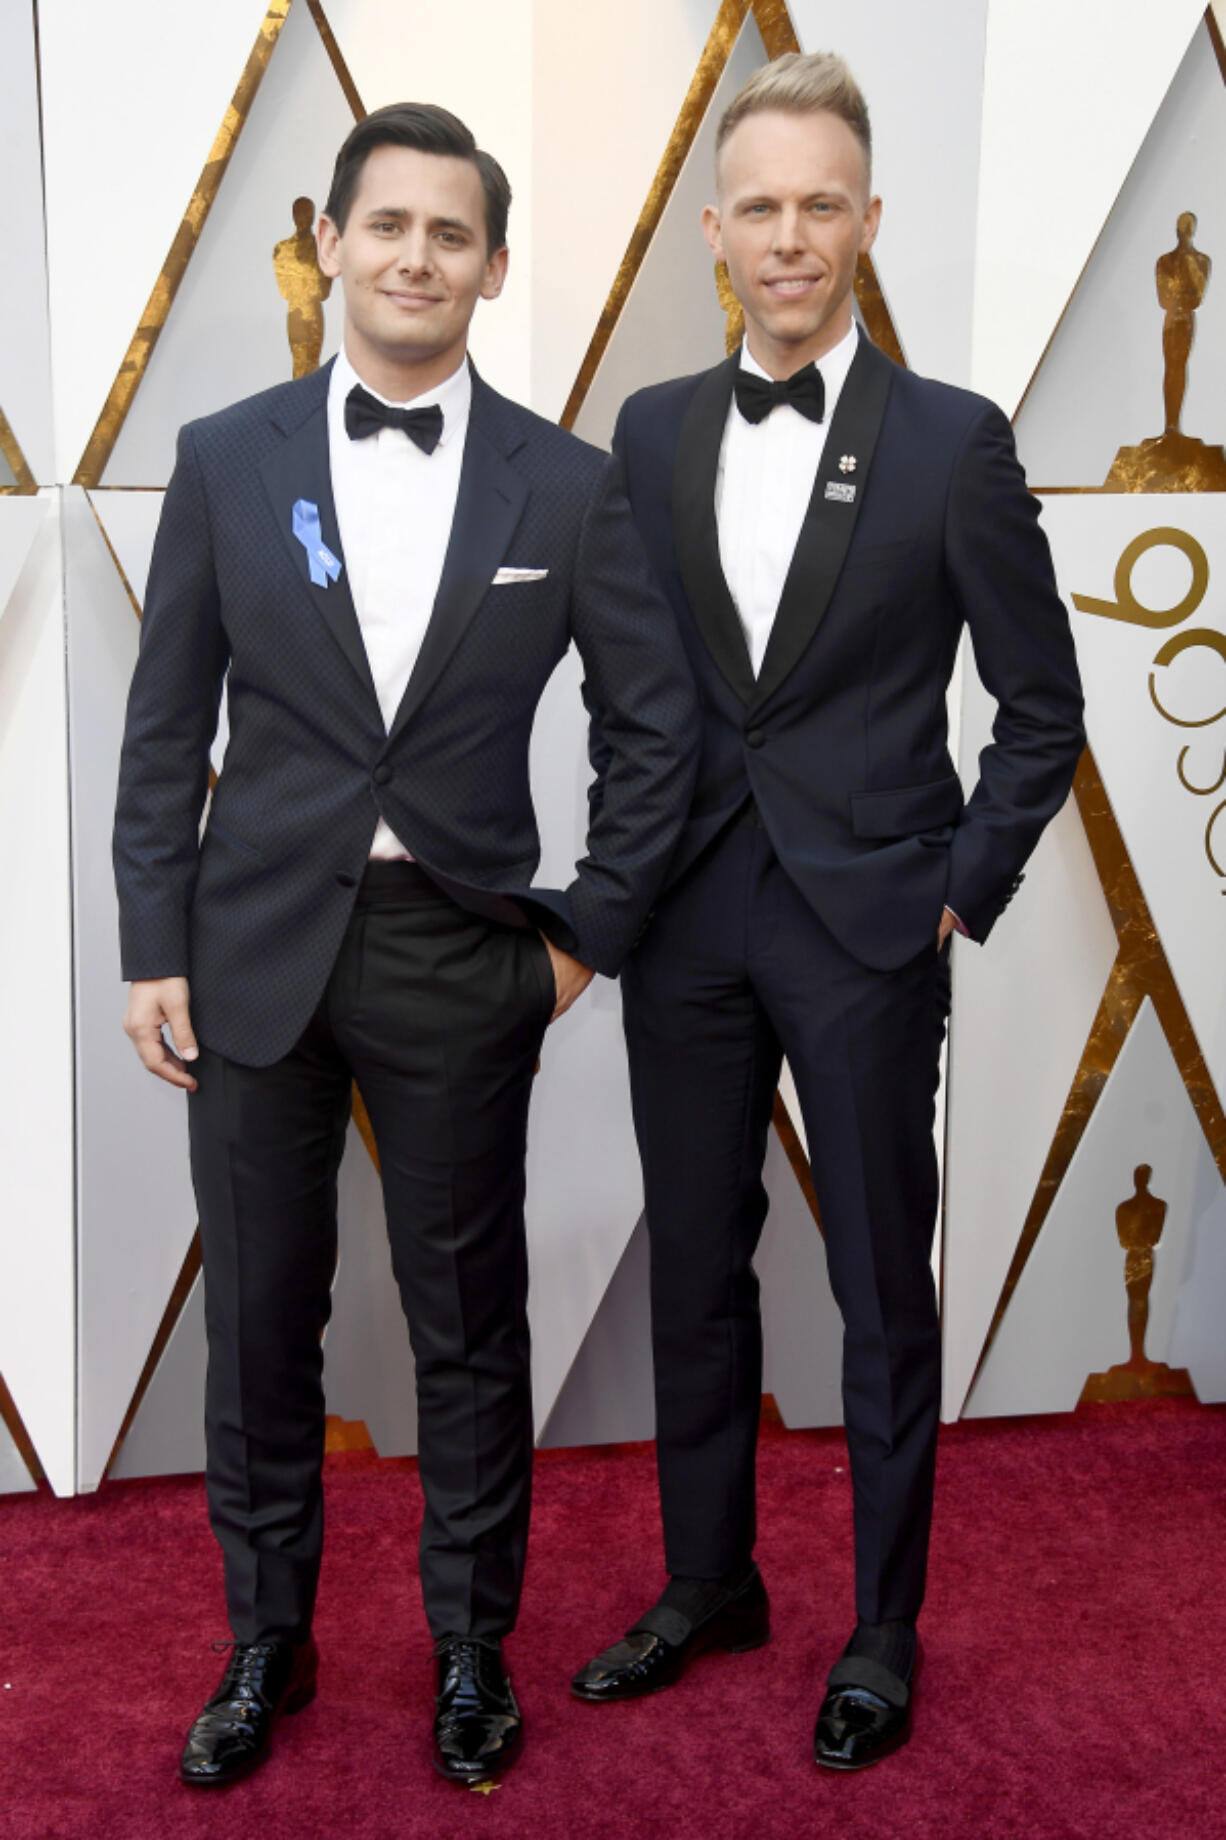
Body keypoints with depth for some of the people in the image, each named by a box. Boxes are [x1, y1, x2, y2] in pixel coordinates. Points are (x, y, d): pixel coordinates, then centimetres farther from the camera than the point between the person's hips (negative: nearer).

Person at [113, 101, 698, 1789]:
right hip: (257, 949, 1)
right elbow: (165, 728, 3)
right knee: (259, 1318, 12)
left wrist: (592, 933, 1)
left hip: (462, 957, -1)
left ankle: (472, 1647, 30)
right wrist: (155, 949, -1)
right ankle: (266, 1640, 32)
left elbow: (657, 721, 5)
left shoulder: (568, 485, -1)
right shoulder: (225, 461, 2)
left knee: (471, 1324, 10)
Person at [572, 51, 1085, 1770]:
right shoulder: (651, 434, 6)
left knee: (884, 1293, 7)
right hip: (688, 918, 4)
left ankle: (885, 1629, 26)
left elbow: (1043, 705, 0)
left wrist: (963, 893, -5)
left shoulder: (953, 441, -5)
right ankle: (709, 1581, 33)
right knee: (696, 1271, 14)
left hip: (866, 926, -3)